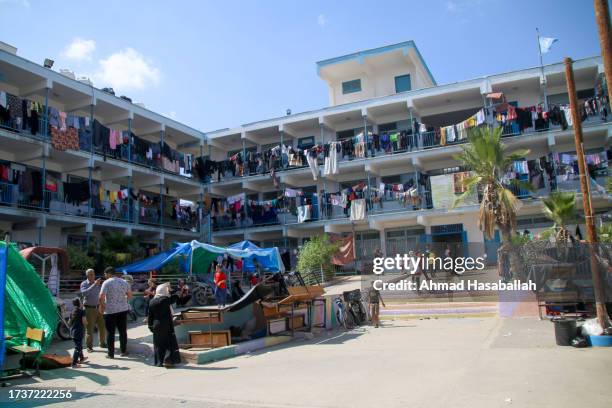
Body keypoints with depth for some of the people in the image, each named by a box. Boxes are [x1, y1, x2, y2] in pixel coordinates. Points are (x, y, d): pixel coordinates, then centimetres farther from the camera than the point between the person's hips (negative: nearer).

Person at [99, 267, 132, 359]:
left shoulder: (106, 283, -10)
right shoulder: (124, 282, 7)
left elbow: (101, 297, -17)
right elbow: (130, 296, 10)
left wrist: (102, 306, -2)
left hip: (110, 311, -4)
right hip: (123, 310, 5)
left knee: (110, 332, 5)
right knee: (123, 331, 13)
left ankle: (111, 353, 9)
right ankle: (123, 351, 20)